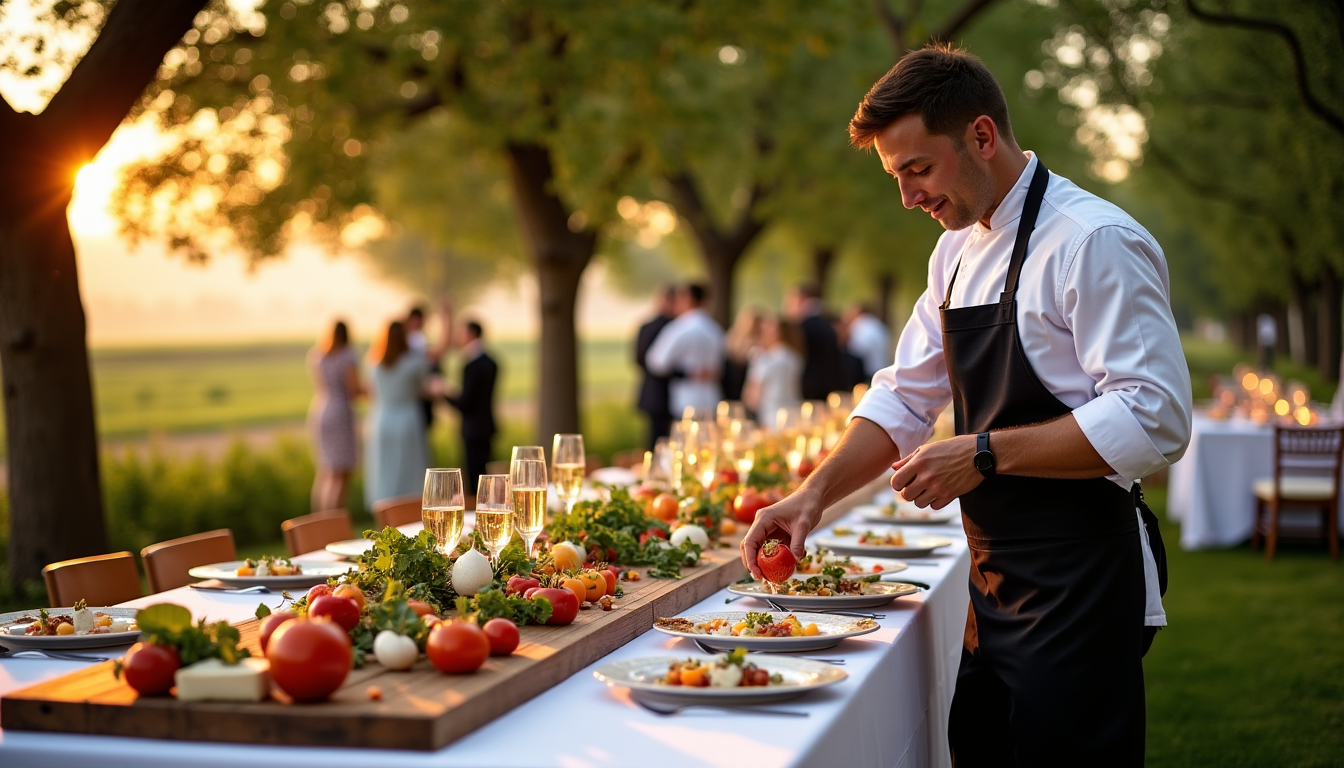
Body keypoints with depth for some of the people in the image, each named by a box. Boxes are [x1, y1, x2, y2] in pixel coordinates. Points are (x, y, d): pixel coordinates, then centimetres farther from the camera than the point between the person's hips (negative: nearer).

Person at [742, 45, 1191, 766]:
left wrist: (984, 455, -21)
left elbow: (1153, 421, -22)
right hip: (996, 584, 8)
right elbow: (905, 399, 14)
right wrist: (815, 494, 1)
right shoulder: (958, 252, 12)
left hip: (1080, 590, -8)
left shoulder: (1093, 242, -16)